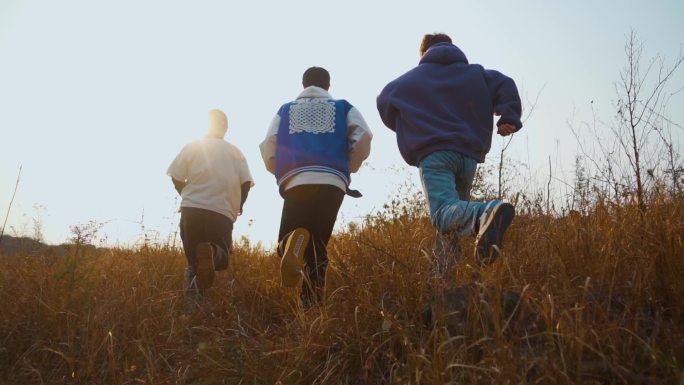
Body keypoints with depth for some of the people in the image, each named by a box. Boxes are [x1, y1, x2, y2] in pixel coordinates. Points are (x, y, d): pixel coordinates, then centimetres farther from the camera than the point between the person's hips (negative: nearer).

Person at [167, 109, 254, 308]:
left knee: (194, 261, 13)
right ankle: (211, 252, -27)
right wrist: (236, 207, 17)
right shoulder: (235, 151, 12)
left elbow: (176, 178, 5)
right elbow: (246, 183, 2)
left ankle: (193, 304, -10)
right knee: (222, 259, 9)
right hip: (222, 212, 0)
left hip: (192, 209, 1)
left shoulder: (192, 146, 10)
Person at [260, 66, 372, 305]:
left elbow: (268, 149, 9)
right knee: (317, 248, 8)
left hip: (295, 184, 0)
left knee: (286, 243, 7)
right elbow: (363, 139, 3)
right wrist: (349, 168, 17)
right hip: (332, 183, 0)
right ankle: (311, 306, -9)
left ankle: (293, 243, -29)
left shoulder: (285, 110, 23)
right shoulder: (343, 108, 21)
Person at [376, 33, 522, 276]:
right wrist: (509, 117, -6)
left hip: (433, 155, -4)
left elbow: (384, 100, 25)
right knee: (454, 208, 14)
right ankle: (445, 275, 6)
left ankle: (487, 213, -52)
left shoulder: (412, 78, 19)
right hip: (468, 156, 4)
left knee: (444, 211, -21)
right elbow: (504, 84, 6)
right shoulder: (475, 73, 22)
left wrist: (408, 130, 35)